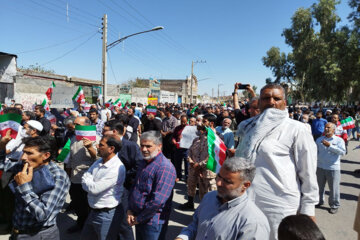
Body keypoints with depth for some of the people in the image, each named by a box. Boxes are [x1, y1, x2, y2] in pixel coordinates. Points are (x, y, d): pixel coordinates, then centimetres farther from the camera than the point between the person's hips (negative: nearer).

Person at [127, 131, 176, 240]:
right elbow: (135, 187, 13)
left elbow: (157, 201, -26)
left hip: (153, 222, -8)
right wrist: (130, 210, 1)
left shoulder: (165, 168, -22)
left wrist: (139, 219, -15)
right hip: (138, 219, 8)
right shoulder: (144, 163, 6)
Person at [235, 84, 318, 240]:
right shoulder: (249, 128, 8)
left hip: (280, 208, -5)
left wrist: (308, 208, -6)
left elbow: (308, 172, -6)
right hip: (247, 204, 5)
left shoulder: (296, 129, -7)